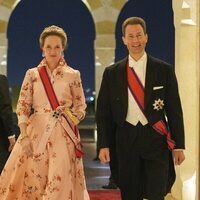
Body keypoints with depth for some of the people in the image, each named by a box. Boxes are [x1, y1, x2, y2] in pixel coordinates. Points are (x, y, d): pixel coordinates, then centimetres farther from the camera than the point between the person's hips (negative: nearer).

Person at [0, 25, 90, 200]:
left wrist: (73, 117, -11)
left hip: (63, 134, -1)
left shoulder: (73, 75, 5)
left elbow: (81, 106, 11)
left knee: (60, 182, -7)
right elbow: (22, 107, 2)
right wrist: (24, 137, -8)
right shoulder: (32, 74, 6)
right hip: (36, 132, 1)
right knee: (30, 178, -1)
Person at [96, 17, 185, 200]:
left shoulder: (164, 70, 2)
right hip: (126, 139, 2)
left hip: (156, 139, -2)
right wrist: (104, 144, -2)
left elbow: (174, 110, 2)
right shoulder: (112, 73, 5)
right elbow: (103, 112, 6)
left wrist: (179, 146, 0)